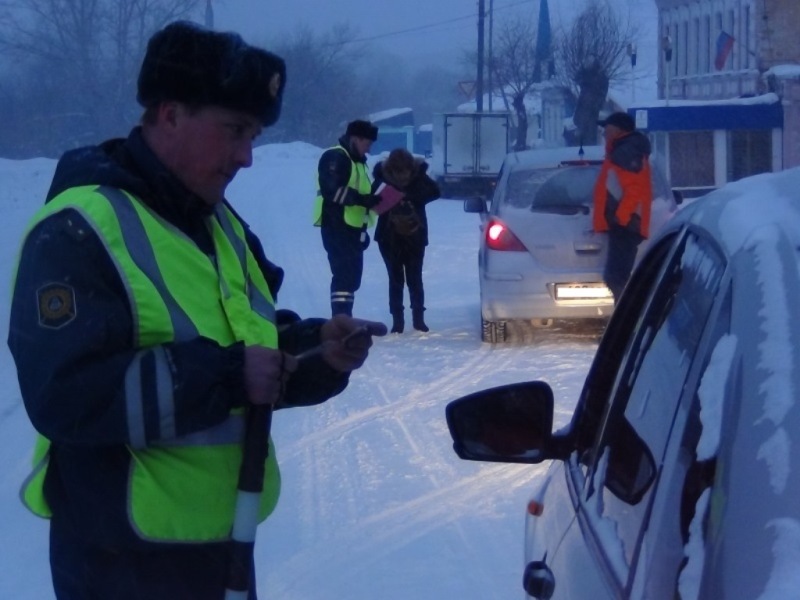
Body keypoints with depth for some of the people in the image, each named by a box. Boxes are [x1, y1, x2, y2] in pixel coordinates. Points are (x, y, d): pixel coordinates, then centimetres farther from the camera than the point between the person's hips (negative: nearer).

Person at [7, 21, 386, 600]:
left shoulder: (221, 223, 12)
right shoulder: (78, 233, -17)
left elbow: (261, 346, 18)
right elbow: (64, 395, -27)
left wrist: (319, 351, -5)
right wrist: (222, 375, -29)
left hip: (224, 537, 9)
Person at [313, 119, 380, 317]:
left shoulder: (357, 160, 21)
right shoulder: (335, 157, -12)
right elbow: (332, 190, -24)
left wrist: (370, 200, 15)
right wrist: (361, 198, -28)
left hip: (351, 227, 10)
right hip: (338, 226, -10)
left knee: (352, 275, 13)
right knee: (345, 274, -16)